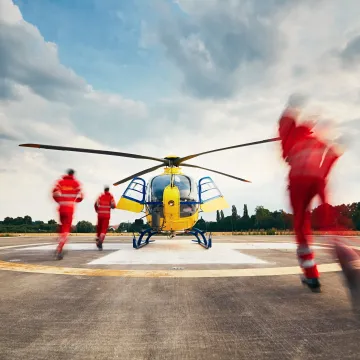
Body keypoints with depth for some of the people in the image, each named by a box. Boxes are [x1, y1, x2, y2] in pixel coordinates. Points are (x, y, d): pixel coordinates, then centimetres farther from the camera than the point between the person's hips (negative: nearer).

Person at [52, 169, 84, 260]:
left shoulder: (60, 181, 10)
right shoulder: (76, 183, 4)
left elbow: (55, 193, -3)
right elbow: (80, 197, 0)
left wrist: (60, 201, 12)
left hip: (61, 207, 3)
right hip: (70, 208, -3)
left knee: (63, 227, 21)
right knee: (66, 229, -3)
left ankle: (60, 247, 24)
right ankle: (59, 249, -19)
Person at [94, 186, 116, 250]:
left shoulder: (100, 196, 4)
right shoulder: (111, 196, 0)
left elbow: (95, 204, -3)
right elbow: (113, 206, -6)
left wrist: (97, 210, 14)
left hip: (100, 214, 2)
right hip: (107, 215, -2)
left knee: (99, 227, 18)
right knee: (104, 229, -4)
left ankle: (98, 239, 30)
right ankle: (100, 241, -22)